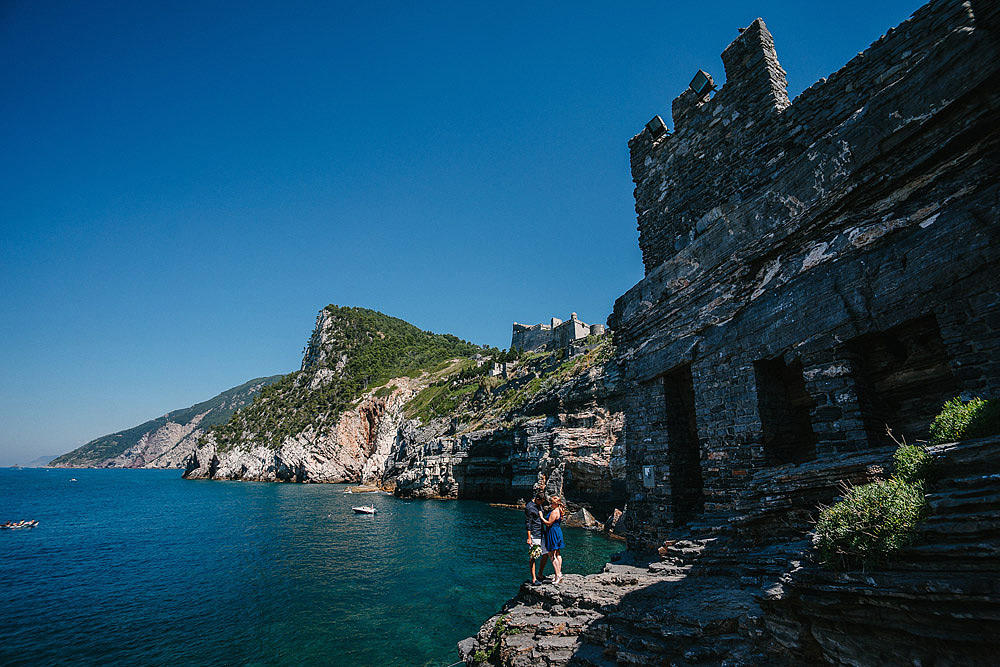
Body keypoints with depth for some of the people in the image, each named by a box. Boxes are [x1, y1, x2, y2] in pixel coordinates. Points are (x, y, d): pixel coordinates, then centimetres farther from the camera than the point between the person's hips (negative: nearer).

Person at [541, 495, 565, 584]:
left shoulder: (554, 512, -20)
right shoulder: (559, 511, 11)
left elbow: (549, 523, -19)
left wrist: (541, 517, -11)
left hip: (553, 533, -10)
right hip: (558, 532, 10)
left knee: (552, 555, -4)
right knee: (557, 554, 14)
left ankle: (557, 575, -3)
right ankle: (559, 574, 18)